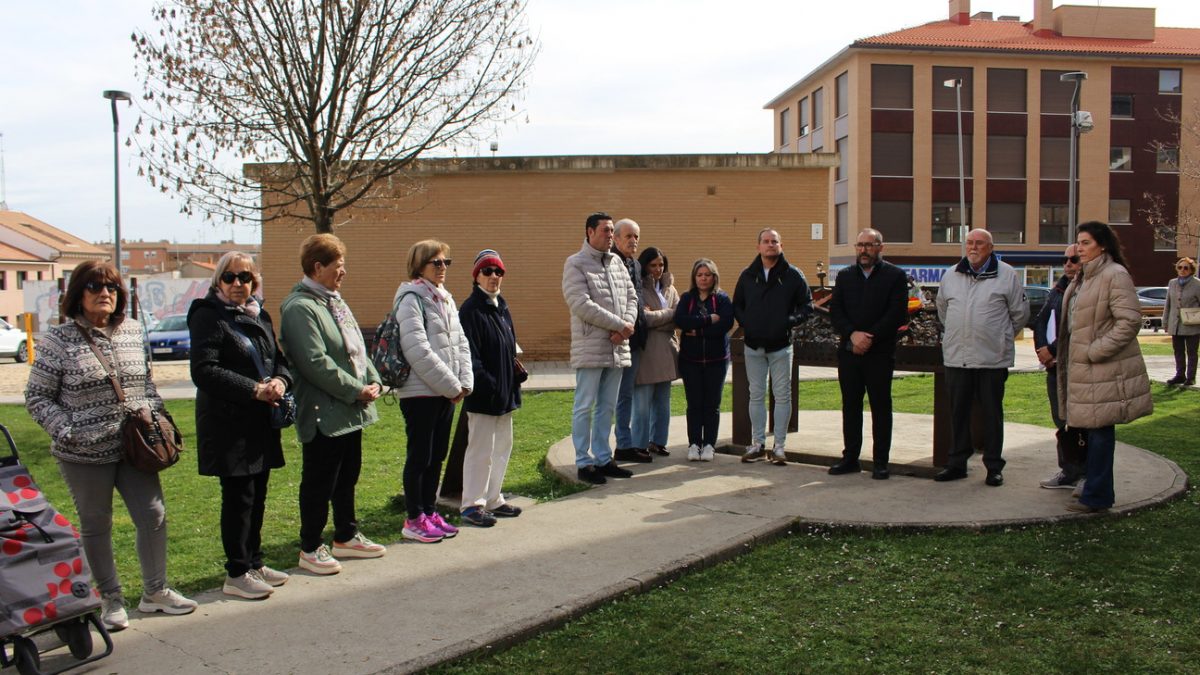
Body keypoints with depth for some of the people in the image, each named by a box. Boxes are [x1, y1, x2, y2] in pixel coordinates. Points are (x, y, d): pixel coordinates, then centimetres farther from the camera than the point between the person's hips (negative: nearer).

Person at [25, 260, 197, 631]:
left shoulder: (133, 332, 6)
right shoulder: (59, 340, -7)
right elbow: (37, 398, -4)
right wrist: (68, 432, -15)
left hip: (134, 448, 4)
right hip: (85, 454, -4)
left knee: (154, 516, 3)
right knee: (96, 527, 9)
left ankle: (155, 591, 20)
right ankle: (111, 599, 24)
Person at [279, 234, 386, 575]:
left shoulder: (334, 300, 14)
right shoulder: (299, 307, -16)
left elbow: (357, 347, 17)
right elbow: (315, 362, -23)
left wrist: (373, 381, 1)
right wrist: (356, 391, -18)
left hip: (351, 410, 10)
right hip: (324, 413, -10)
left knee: (348, 477, 19)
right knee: (318, 483, 2)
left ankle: (346, 537, 33)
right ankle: (311, 549, 15)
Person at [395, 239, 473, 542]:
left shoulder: (446, 299, 14)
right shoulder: (411, 299, -11)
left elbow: (460, 343, 13)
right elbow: (418, 350, -19)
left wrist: (464, 382, -1)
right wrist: (451, 385, -16)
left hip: (446, 392, 8)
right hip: (420, 392, -8)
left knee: (437, 455, 13)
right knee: (419, 457, 0)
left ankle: (430, 512, 24)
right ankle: (414, 520, 9)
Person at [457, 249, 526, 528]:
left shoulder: (501, 307, 14)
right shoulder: (471, 310, -13)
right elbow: (470, 355, -19)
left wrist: (517, 373, 9)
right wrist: (485, 383, -24)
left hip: (505, 392, 9)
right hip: (484, 395, -9)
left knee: (502, 447, 16)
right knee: (481, 450, -2)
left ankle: (493, 499, 27)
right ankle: (472, 505, 8)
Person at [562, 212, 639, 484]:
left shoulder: (617, 262, 14)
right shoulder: (575, 264, -6)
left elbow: (631, 297, 13)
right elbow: (581, 304, -16)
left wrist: (626, 326, -7)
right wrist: (620, 325, -14)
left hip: (617, 348, 7)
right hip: (590, 348, -7)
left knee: (607, 407, 12)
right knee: (585, 407, -1)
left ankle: (603, 458, 21)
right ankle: (584, 462, 7)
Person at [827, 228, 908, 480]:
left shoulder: (895, 276, 1)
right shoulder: (845, 275, 13)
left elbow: (897, 314, -8)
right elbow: (835, 310, 4)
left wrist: (869, 337, -15)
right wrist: (853, 334, -12)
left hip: (880, 352, -4)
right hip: (849, 351, 4)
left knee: (880, 407, 2)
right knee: (850, 405, 8)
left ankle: (880, 461, 9)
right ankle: (850, 457, 16)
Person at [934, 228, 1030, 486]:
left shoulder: (1007, 275, -3)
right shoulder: (951, 275, 8)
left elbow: (1020, 313, 5)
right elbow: (942, 309, 22)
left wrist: (1003, 338, 10)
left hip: (993, 358, -3)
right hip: (956, 357, 3)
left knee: (992, 414, 4)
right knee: (958, 413, 9)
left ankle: (994, 466, 13)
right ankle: (957, 463, 19)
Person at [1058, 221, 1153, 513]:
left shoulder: (1115, 275, -14)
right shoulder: (1082, 278, 16)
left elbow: (1129, 321, -19)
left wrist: (1095, 351, -19)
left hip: (1104, 369, -9)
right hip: (1083, 366, 9)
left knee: (1100, 431, -3)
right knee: (1095, 431, 15)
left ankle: (1096, 496, 4)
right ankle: (1099, 491, 25)